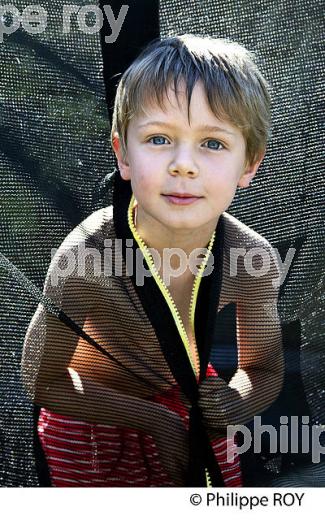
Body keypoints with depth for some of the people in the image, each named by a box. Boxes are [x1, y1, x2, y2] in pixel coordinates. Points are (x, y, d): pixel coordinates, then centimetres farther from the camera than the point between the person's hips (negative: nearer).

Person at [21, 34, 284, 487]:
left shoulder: (254, 261, -26)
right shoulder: (85, 259, -35)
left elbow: (265, 372, -8)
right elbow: (44, 382, -19)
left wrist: (237, 400, -31)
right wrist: (154, 418, -21)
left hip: (187, 403, 3)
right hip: (95, 415, -2)